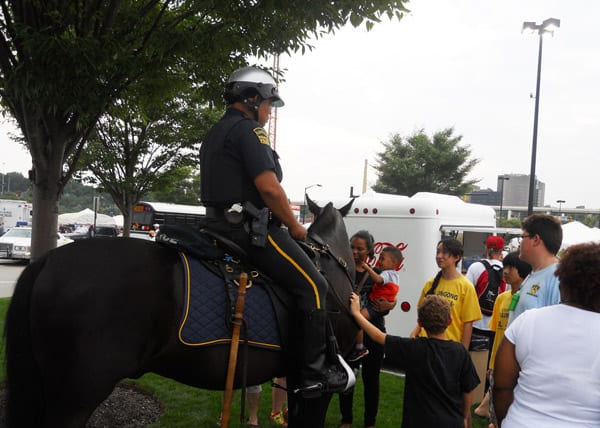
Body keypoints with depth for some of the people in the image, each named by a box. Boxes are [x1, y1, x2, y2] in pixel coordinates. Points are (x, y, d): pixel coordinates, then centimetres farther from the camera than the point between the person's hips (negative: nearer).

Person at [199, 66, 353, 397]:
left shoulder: (214, 134, 20)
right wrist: (295, 227, -9)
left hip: (222, 226, 11)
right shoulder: (248, 129, -12)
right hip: (253, 228, -11)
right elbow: (269, 187, -22)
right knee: (312, 286, -6)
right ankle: (315, 373, -3)